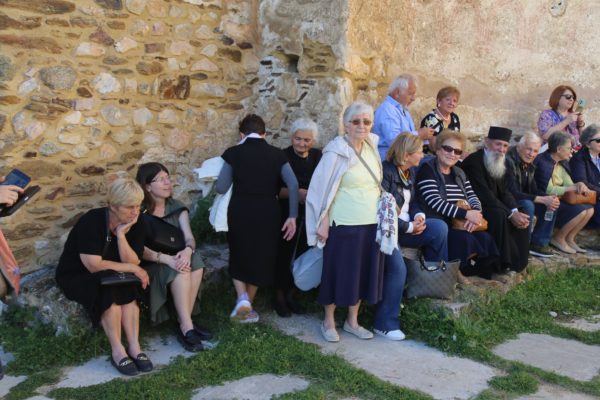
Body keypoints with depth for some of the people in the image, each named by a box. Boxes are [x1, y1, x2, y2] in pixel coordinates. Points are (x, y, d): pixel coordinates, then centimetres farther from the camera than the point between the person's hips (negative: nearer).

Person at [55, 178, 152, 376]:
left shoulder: (135, 225, -7)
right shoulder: (91, 222, -25)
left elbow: (132, 262, -15)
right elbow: (94, 265, -28)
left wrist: (121, 235, -28)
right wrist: (130, 268, -21)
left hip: (111, 276, 5)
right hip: (76, 276, -5)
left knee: (129, 288, -27)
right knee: (109, 289, -33)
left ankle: (134, 347, -25)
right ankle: (117, 351, -26)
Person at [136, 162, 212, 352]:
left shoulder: (178, 208, 6)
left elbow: (189, 237, -7)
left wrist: (187, 250, -31)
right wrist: (166, 259, -34)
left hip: (174, 258, 5)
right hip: (150, 265, -5)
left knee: (195, 262, -28)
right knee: (180, 270, -33)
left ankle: (184, 324, -22)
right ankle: (187, 327, -29)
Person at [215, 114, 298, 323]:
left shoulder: (233, 153, -2)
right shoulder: (276, 154, 2)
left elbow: (221, 188, -4)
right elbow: (293, 185, -7)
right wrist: (292, 216, -4)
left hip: (240, 212, -1)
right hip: (267, 212, 1)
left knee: (238, 257, 20)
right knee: (260, 259, 17)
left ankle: (242, 298, 1)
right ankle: (247, 306, 26)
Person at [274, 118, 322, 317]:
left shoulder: (317, 157, 4)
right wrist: (296, 193, -30)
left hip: (310, 216, 4)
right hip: (288, 215, -4)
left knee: (303, 256, 9)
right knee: (284, 256, -1)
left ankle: (291, 295, 25)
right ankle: (279, 297, 18)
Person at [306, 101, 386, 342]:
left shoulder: (372, 149, 8)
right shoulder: (336, 153, -10)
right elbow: (322, 189, -10)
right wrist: (323, 222, -12)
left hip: (371, 223, 6)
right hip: (344, 225, -6)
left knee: (363, 273, 12)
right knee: (338, 273, 4)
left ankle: (352, 321, 28)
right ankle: (328, 322, 21)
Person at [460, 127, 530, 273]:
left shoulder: (498, 162, 8)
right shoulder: (474, 161, -21)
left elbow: (504, 191, 5)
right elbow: (485, 196, -26)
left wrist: (515, 211, -14)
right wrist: (510, 214, -25)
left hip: (493, 205, 9)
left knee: (520, 218, -5)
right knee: (499, 215, -31)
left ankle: (517, 262, 6)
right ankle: (502, 263, -20)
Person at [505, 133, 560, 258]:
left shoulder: (529, 165, 7)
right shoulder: (509, 161, -21)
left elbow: (533, 189, 8)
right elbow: (513, 193, -27)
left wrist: (549, 198, -14)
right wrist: (542, 200, -27)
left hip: (522, 199, 9)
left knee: (551, 205, -3)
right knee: (528, 205, -33)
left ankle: (538, 243, 4)